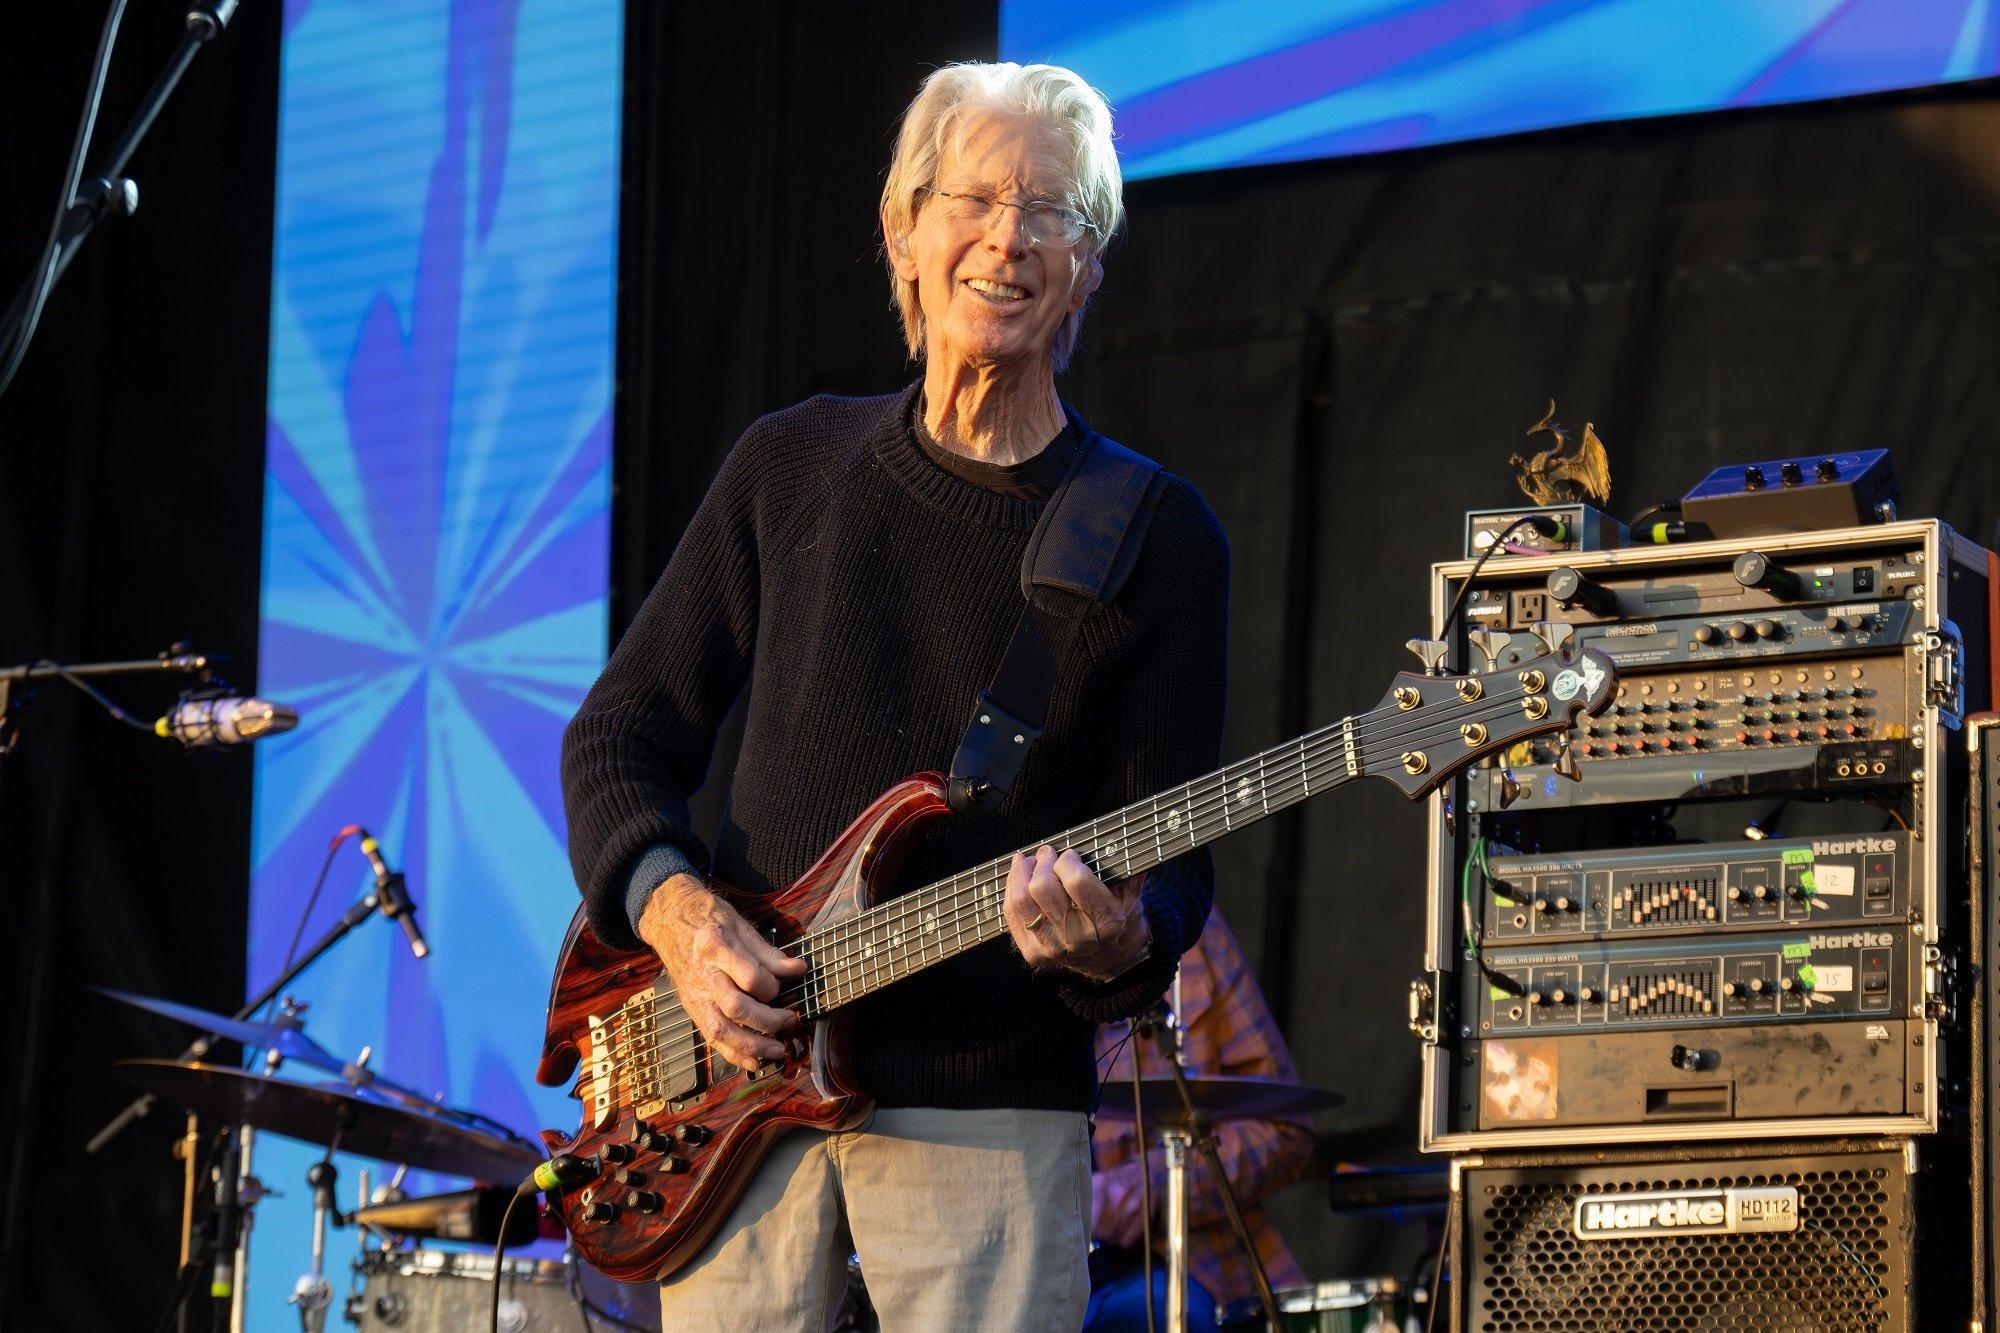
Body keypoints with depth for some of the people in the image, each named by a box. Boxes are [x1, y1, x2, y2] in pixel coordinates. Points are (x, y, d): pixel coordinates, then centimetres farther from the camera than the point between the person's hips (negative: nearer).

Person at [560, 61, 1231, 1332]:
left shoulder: (1156, 539, 0)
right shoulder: (794, 467, 8)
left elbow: (1175, 868, -2)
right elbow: (621, 735, 10)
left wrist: (1114, 942, -25)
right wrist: (676, 909, -8)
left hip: (988, 1118, -2)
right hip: (741, 1086, 2)